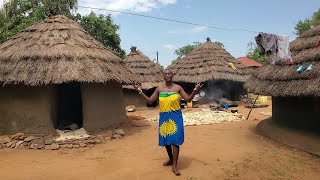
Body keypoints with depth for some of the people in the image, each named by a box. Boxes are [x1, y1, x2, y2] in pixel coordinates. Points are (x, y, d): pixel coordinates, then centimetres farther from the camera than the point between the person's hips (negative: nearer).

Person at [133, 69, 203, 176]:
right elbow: (149, 101, 8)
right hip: (164, 117, 3)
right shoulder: (159, 89, 5)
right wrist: (140, 91, 0)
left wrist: (195, 91, -15)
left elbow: (188, 99, 0)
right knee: (166, 140, 11)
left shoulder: (178, 87, -1)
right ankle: (171, 159, 33)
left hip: (175, 116, -3)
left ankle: (174, 166, 1)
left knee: (175, 140, -6)